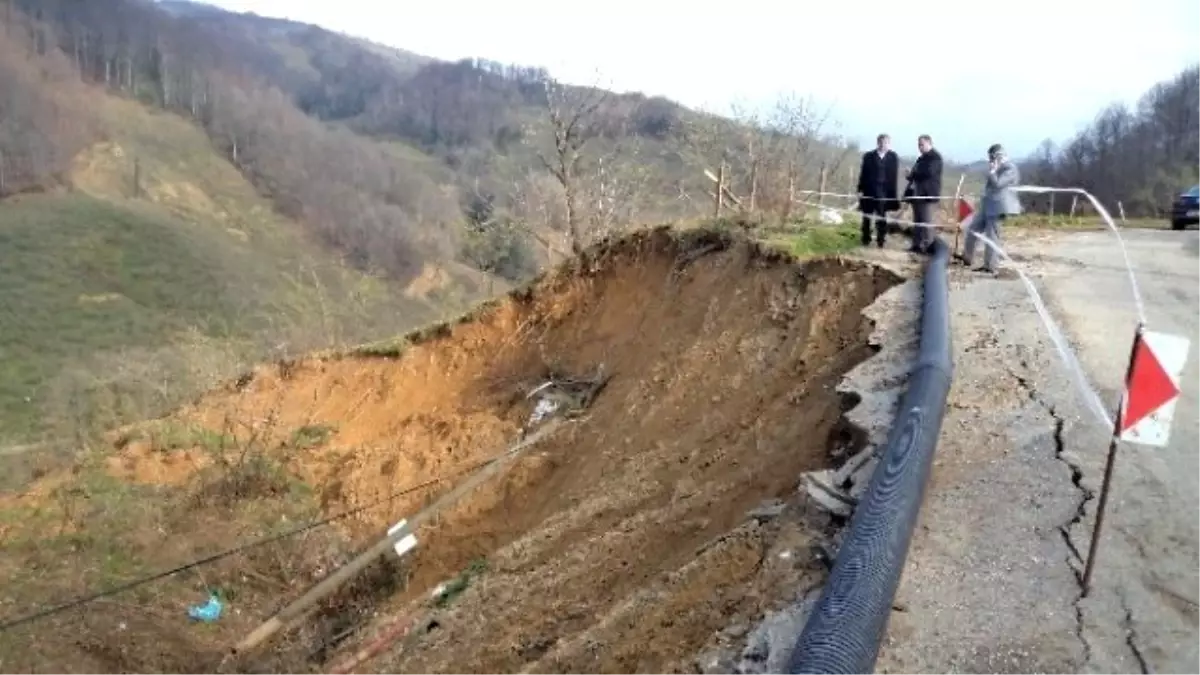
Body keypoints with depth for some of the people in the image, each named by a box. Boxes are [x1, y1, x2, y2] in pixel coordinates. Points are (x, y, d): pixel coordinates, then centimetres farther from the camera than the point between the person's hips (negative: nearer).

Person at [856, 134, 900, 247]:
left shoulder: (893, 157, 2)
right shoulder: (868, 156, 3)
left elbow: (894, 177, 1)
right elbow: (863, 174, 3)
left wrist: (892, 193, -3)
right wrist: (860, 190, -2)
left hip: (884, 192, -1)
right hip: (869, 190, 1)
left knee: (881, 217, 1)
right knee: (867, 217, 8)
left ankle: (880, 240, 9)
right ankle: (866, 239, 19)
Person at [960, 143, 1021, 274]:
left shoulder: (1010, 169, -14)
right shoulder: (999, 168, 17)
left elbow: (997, 184, -23)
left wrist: (992, 171, -15)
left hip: (998, 207, -10)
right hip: (987, 205, 10)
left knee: (991, 236, -6)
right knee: (973, 229, 13)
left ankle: (990, 267, 0)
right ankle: (966, 257, 24)